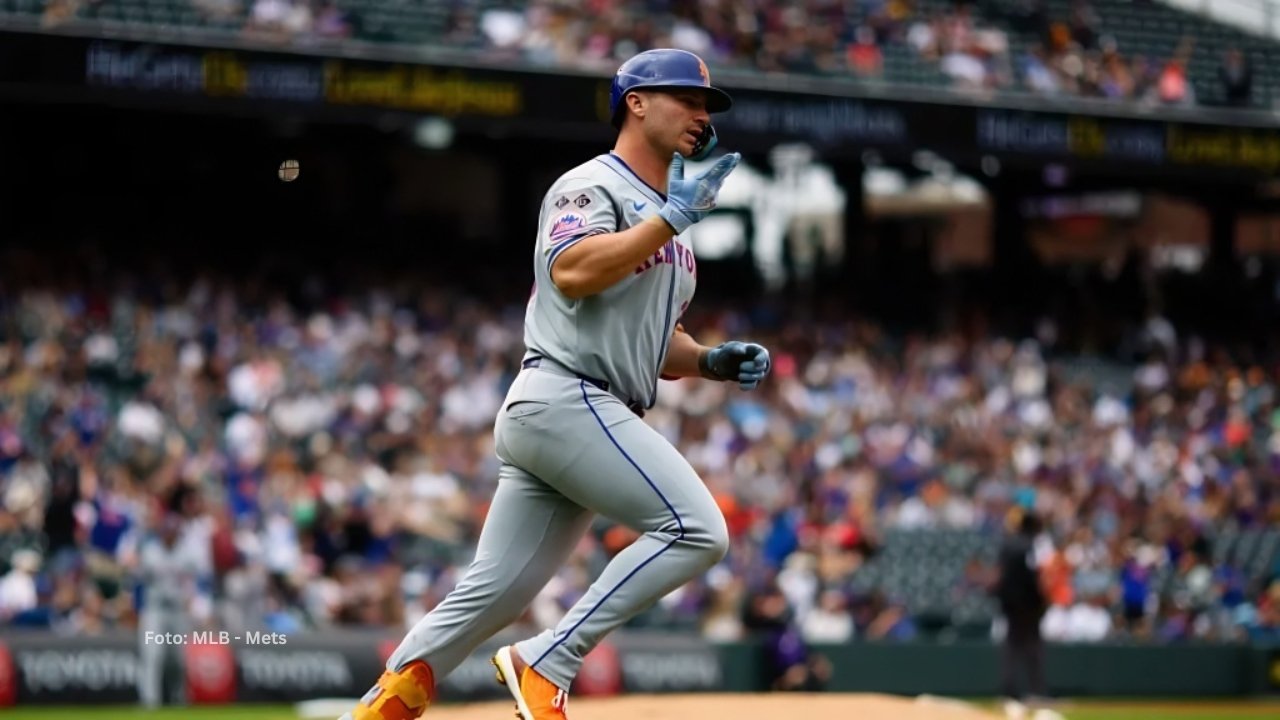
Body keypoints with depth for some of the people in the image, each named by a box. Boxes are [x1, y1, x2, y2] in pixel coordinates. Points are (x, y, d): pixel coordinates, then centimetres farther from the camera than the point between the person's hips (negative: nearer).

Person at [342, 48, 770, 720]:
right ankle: (546, 663, -15)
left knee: (490, 595, 4)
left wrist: (712, 361, 10)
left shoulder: (661, 222, 25)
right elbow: (573, 272, -23)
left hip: (597, 418, 9)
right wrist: (672, 219, -20)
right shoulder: (591, 186, -4)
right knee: (696, 528, -17)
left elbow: (653, 343, 29)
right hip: (565, 401, -9)